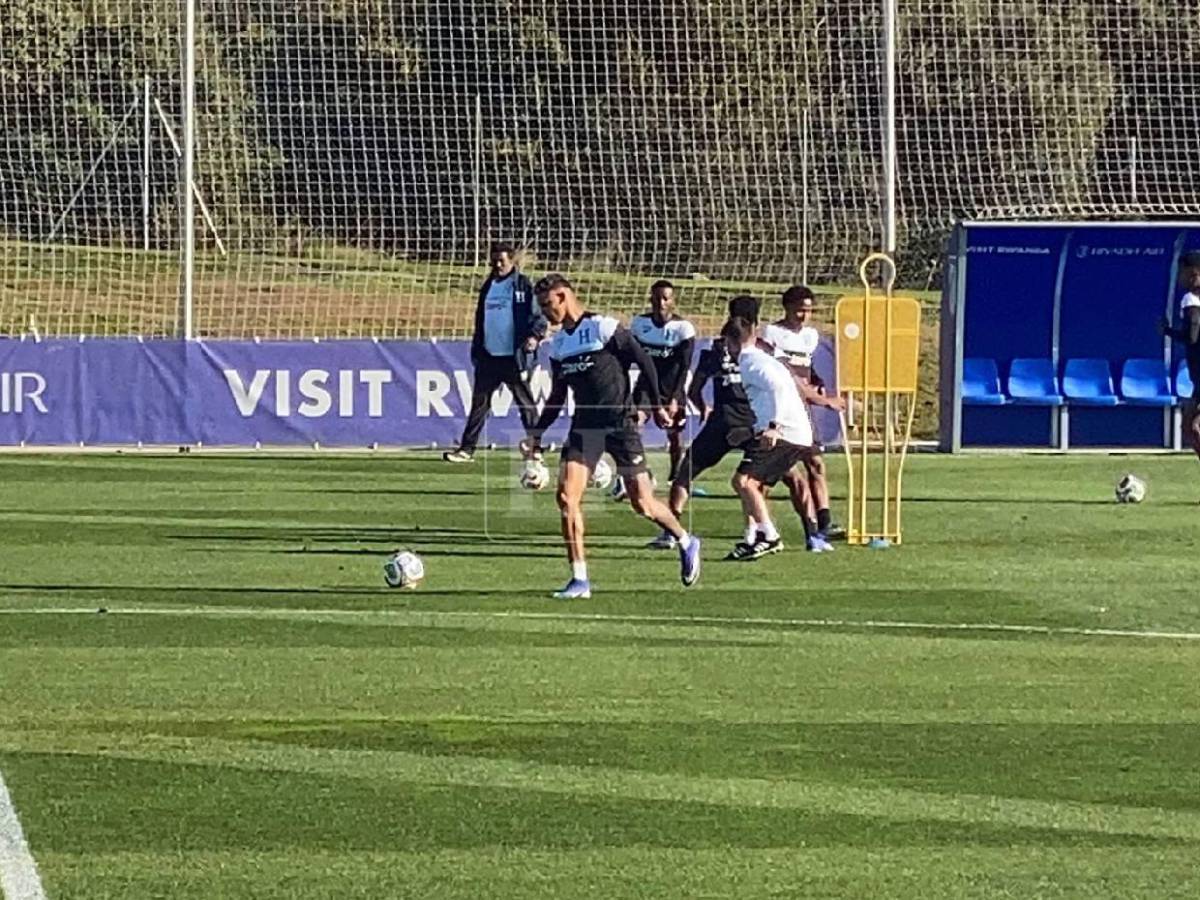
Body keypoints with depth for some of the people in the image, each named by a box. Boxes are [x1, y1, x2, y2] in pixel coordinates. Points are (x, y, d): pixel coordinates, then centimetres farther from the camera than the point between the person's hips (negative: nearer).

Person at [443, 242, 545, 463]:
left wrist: (535, 336, -23)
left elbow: (537, 316, -4)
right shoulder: (488, 287, 15)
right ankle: (467, 448, 6)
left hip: (513, 356, -5)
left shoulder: (523, 286, -3)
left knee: (526, 403, 2)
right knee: (479, 402, 5)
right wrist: (476, 351, 17)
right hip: (489, 357, 6)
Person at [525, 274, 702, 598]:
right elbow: (557, 397, 19)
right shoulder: (557, 344, 10)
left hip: (620, 424, -6)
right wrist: (537, 433, 12)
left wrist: (657, 405, -9)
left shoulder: (603, 328, -11)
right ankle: (579, 580, -6)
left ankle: (686, 543, 28)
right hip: (584, 426, 6)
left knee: (642, 503, -2)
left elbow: (644, 361, -7)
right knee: (566, 496, -12)